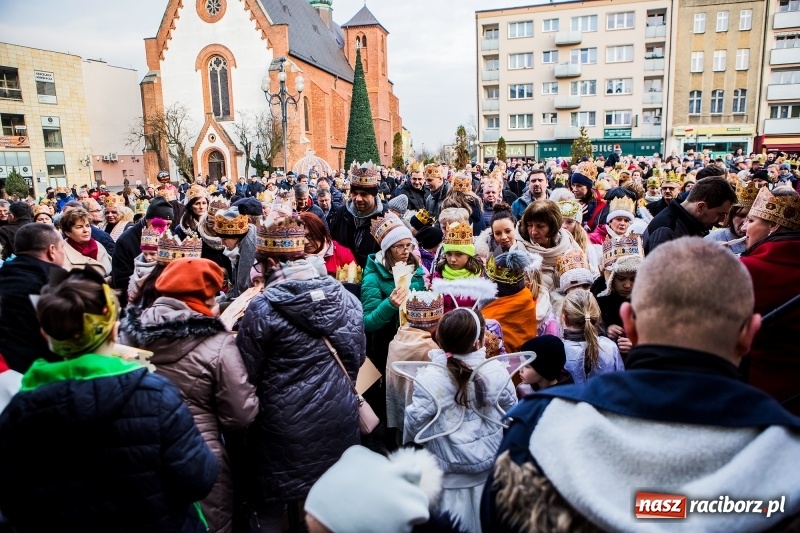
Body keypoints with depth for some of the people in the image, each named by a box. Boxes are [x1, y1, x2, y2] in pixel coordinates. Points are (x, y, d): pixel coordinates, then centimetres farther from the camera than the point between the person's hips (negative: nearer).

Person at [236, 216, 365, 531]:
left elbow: (246, 374, -9)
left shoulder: (263, 308, -16)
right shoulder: (345, 297, -3)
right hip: (340, 416, 5)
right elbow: (356, 356, 7)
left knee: (270, 507, 19)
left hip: (285, 425, -4)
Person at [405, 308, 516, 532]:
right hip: (491, 467, 3)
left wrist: (411, 406, 6)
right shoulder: (497, 372, -15)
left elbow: (413, 426, -13)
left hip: (451, 475, -2)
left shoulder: (428, 379, -22)